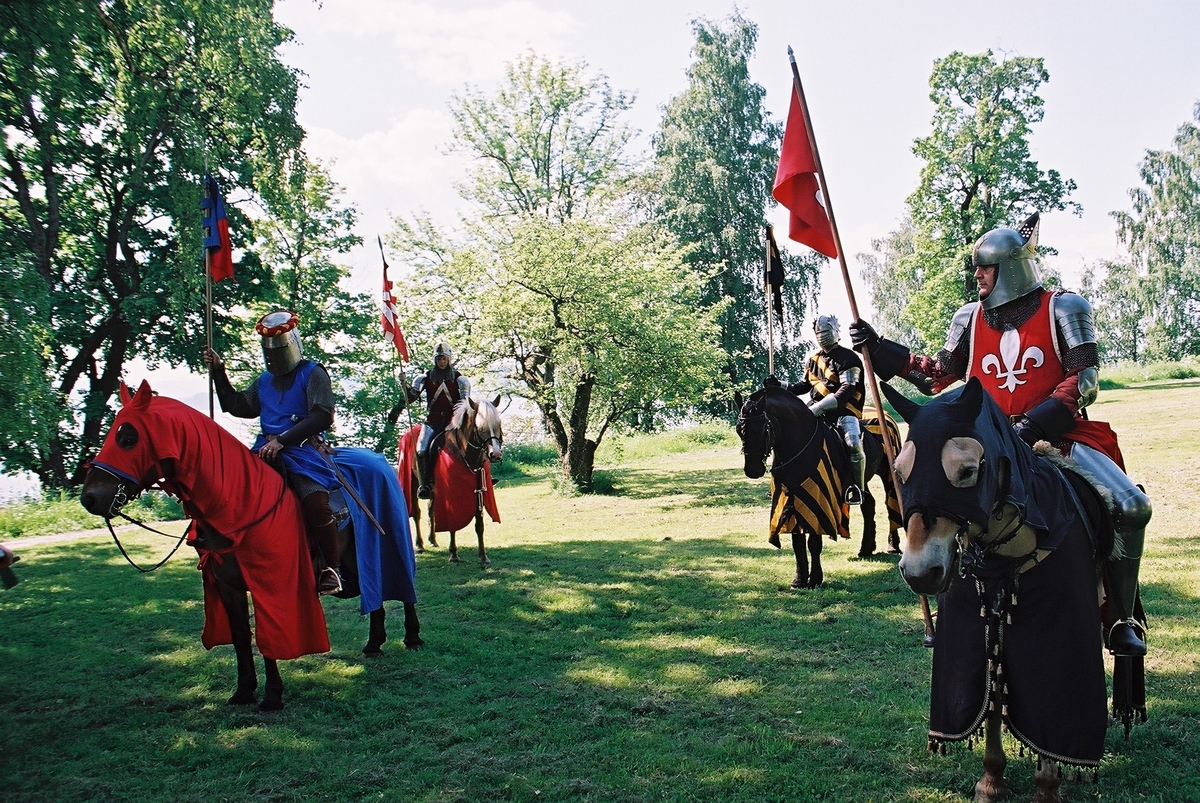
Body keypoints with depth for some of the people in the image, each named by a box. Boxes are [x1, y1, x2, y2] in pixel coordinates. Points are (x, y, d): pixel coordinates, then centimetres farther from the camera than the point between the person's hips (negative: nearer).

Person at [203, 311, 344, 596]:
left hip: (302, 449, -7)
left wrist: (282, 440, -20)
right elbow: (237, 406, 26)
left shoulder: (313, 373, -1)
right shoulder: (264, 380, 22)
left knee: (315, 503, -29)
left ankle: (332, 568, -15)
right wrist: (218, 372, 17)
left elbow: (322, 416, -13)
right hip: (266, 449, 7)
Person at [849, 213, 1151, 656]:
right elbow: (938, 377, 16)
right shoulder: (970, 318, 10)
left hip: (1060, 436, -3)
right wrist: (879, 348, 8)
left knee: (1131, 506, -21)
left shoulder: (1063, 309, -1)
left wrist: (1036, 423, -22)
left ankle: (1121, 619, -3)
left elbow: (1085, 379, -8)